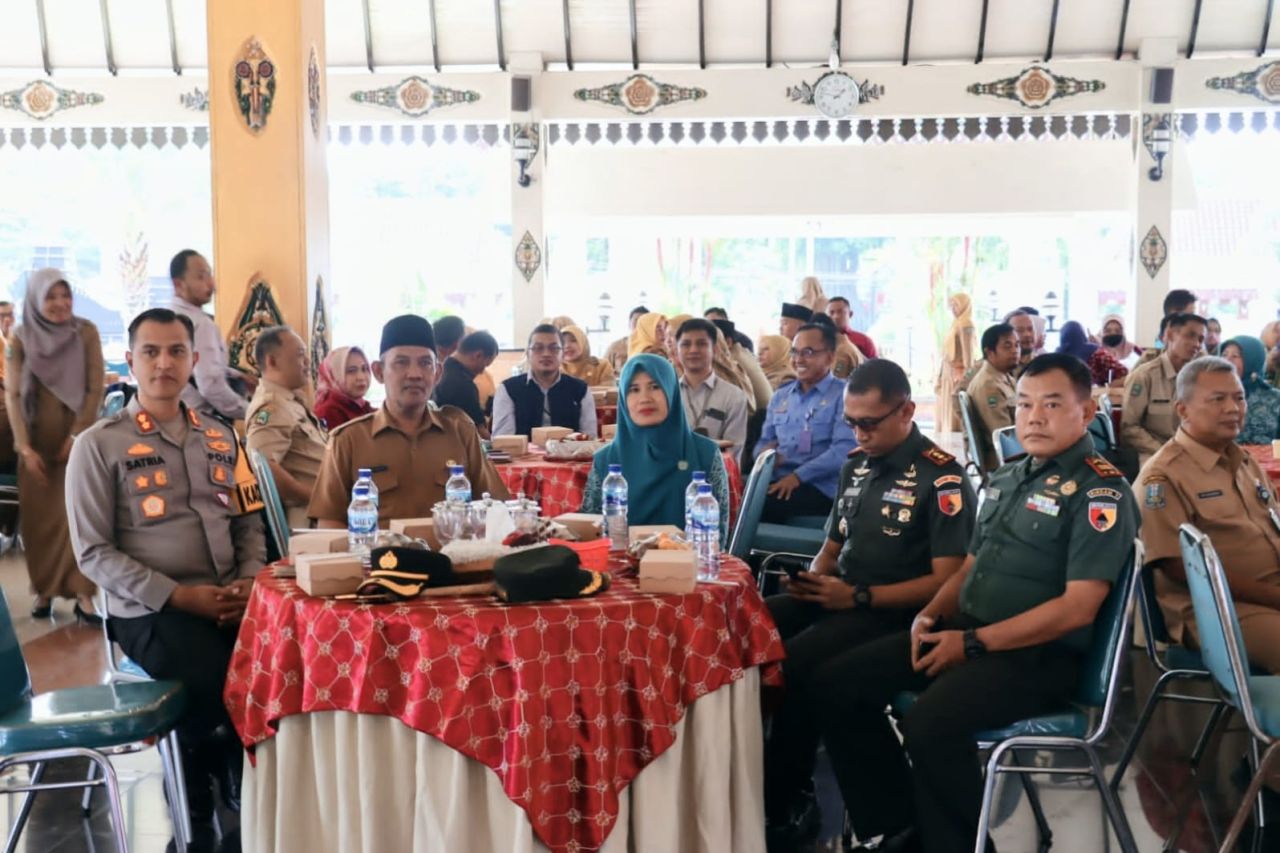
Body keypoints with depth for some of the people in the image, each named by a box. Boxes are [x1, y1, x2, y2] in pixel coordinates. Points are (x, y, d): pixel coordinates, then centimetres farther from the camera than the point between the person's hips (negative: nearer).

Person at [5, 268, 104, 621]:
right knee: (39, 516, 4)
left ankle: (82, 592, -2)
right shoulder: (19, 339, -4)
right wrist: (24, 447, -10)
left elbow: (95, 388, -5)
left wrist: (77, 435, -10)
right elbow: (12, 395, -4)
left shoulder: (86, 331, -6)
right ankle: (44, 590, 13)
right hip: (37, 438, 1)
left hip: (78, 435, -1)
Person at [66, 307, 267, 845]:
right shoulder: (98, 445, 0)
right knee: (216, 686, -31)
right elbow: (94, 553, -5)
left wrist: (250, 581, -4)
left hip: (229, 600, 5)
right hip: (149, 610, -4)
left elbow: (249, 523, 17)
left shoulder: (220, 438, 16)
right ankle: (197, 804, 1)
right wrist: (177, 596, -16)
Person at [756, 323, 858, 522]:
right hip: (775, 480, 5)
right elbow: (764, 442, 23)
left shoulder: (845, 395, 1)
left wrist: (798, 476, -20)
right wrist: (764, 454, -3)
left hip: (820, 487, -5)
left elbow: (845, 450, -12)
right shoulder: (780, 396, 22)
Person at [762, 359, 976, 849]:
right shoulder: (856, 466, 13)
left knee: (795, 664, -30)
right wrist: (814, 578, -1)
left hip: (893, 612, -7)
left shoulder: (942, 479, -9)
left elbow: (946, 581, -14)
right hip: (836, 596, 7)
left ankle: (790, 804, -12)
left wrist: (859, 596, -19)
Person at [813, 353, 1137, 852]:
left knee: (929, 722, -34)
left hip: (1041, 655, -8)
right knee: (834, 685, -4)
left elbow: (1077, 608, -18)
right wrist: (931, 616, 2)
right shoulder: (1007, 479, 16)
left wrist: (973, 643, -18)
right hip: (964, 632, 8)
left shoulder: (1100, 491, -10)